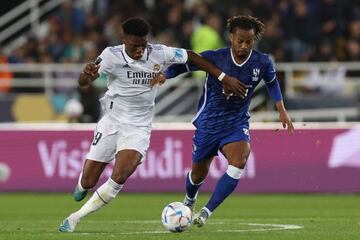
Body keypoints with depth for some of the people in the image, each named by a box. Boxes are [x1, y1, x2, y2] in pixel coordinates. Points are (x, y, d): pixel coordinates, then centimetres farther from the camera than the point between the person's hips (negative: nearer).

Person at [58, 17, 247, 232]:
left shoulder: (159, 54, -9)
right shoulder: (112, 55, -15)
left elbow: (192, 57, 5)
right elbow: (84, 83, -23)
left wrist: (224, 78, 3)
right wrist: (87, 74, -48)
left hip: (139, 127, 0)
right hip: (111, 122, 0)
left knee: (119, 178, -23)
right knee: (88, 181, 2)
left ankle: (75, 218, -9)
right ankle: (83, 187, 43)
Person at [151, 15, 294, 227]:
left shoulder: (262, 63, -9)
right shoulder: (214, 58, -16)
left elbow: (272, 81, 13)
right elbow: (184, 64, -6)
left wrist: (282, 110, 11)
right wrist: (165, 75, -25)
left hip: (237, 123, 1)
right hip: (209, 122, -1)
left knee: (240, 161, -29)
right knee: (199, 174, 10)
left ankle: (206, 212, -19)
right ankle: (190, 199, 50)